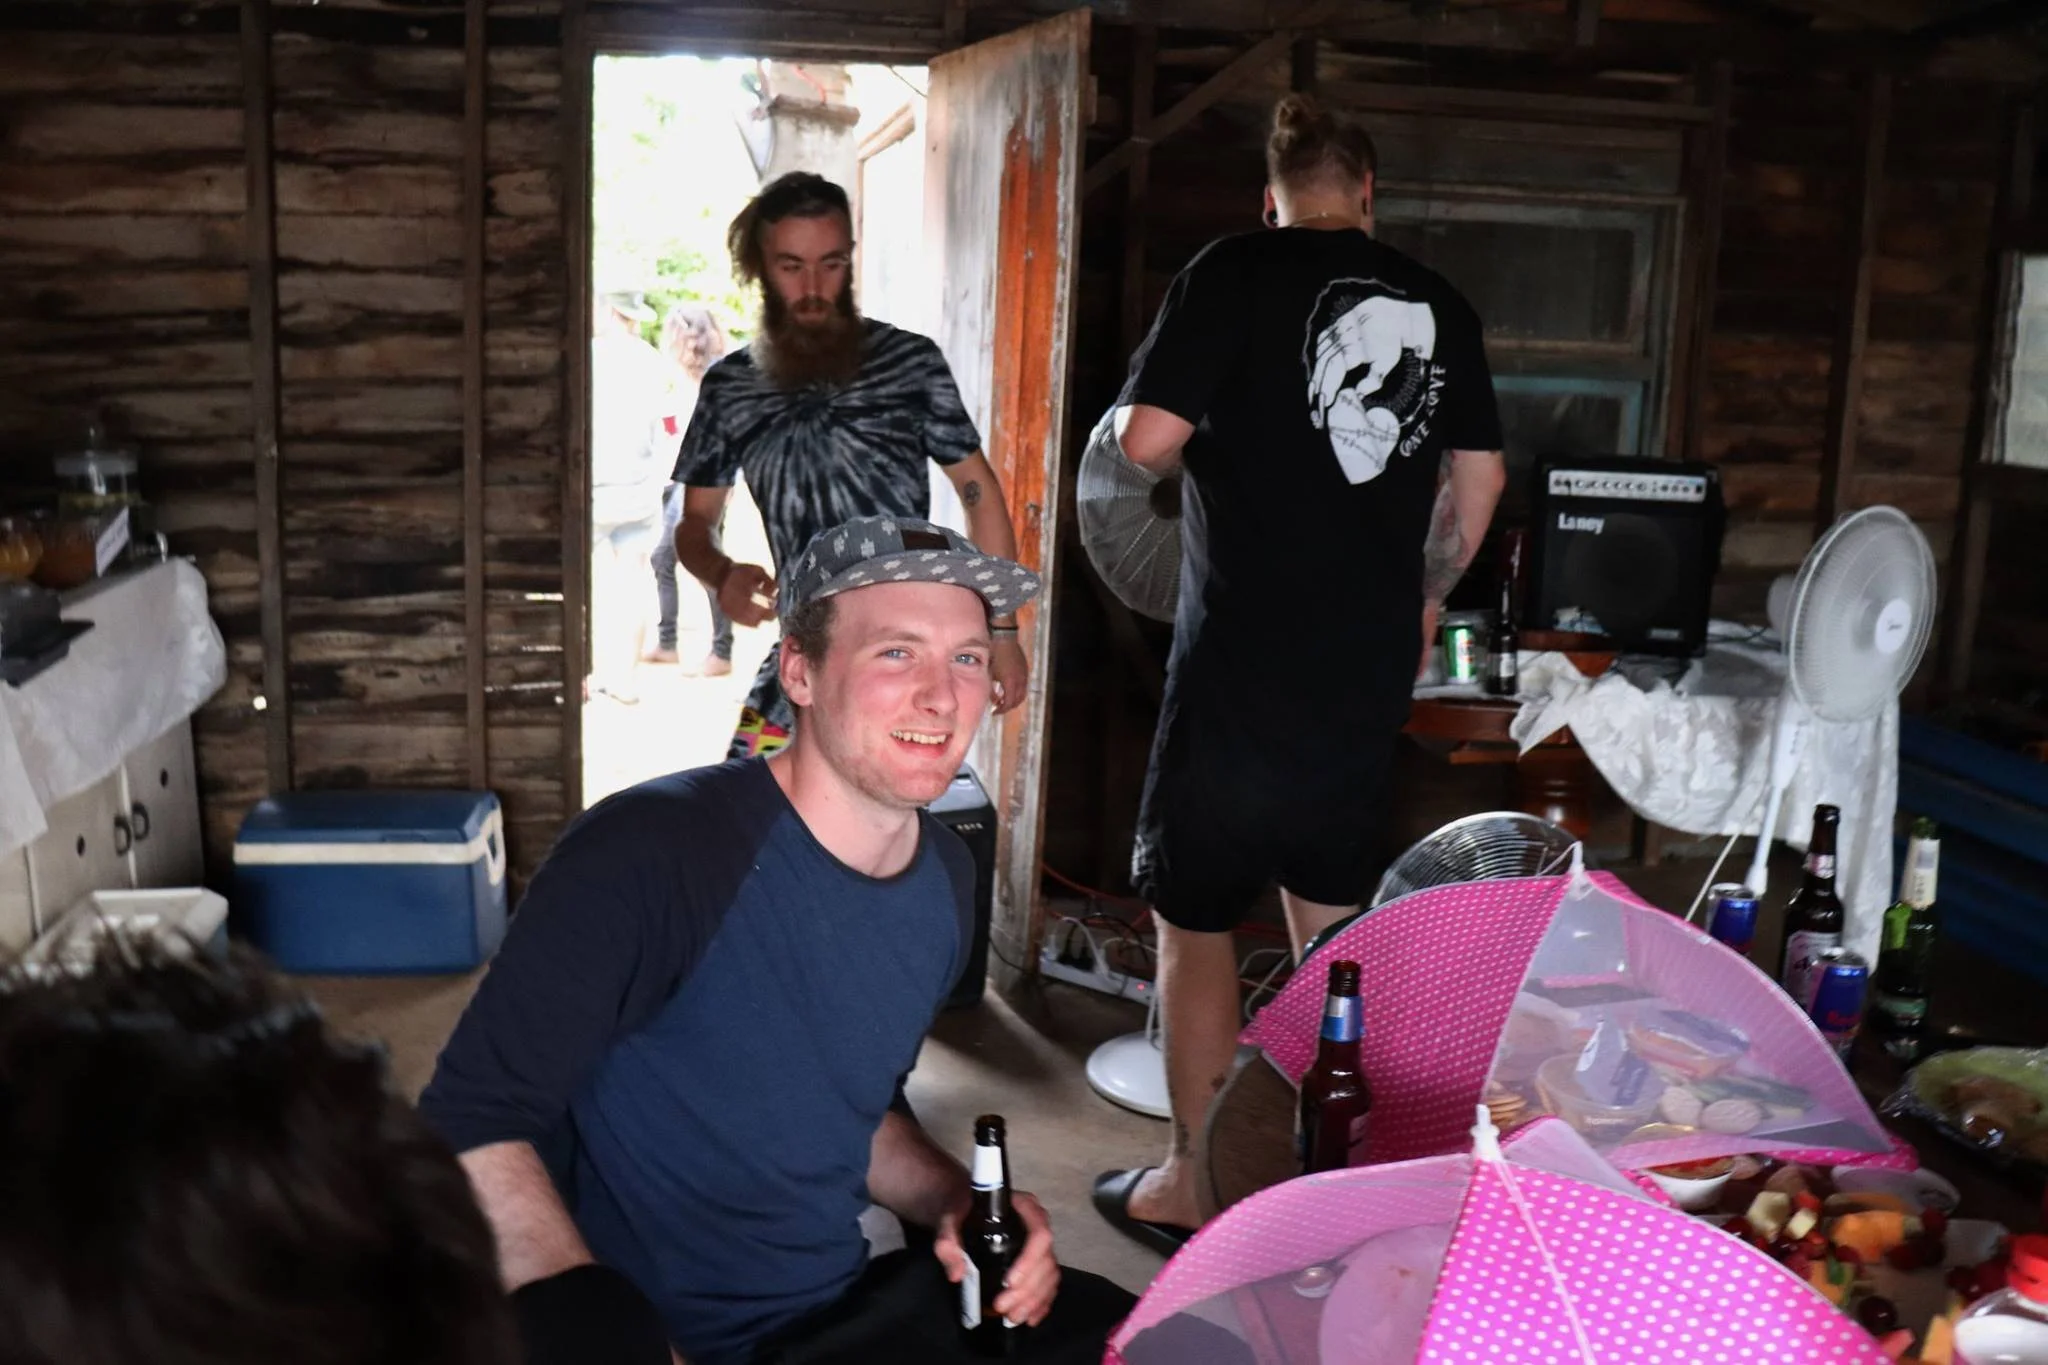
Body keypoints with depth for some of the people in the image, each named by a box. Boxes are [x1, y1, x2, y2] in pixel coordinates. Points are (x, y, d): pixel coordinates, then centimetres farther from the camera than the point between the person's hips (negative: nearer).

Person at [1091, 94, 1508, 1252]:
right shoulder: (1439, 304, 9)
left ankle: (1190, 1187, 16)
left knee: (1194, 916, 8)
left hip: (1243, 657, -5)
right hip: (1372, 661, 5)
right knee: (1330, 909, 19)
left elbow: (1148, 440, -14)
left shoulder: (1235, 274, -6)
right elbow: (1481, 477, 13)